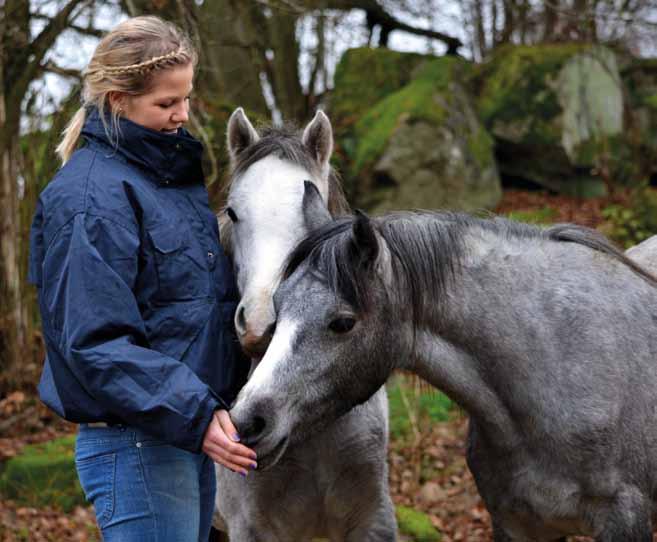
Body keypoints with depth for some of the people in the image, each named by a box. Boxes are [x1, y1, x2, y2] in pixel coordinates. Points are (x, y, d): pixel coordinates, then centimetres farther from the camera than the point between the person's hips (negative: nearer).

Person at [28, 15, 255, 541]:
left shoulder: (173, 172, 12)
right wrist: (196, 416, -28)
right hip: (135, 443, -9)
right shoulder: (93, 196, -16)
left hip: (189, 437, 9)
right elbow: (95, 342, -22)